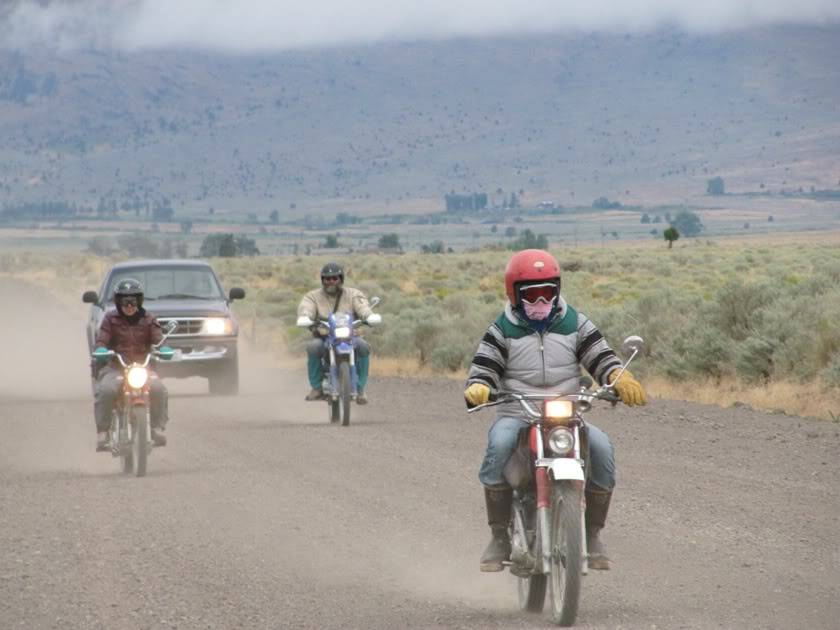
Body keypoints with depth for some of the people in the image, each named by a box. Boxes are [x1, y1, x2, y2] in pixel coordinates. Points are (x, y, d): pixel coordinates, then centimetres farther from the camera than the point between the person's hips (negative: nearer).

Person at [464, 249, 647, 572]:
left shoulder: (575, 324, 10)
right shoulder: (502, 331, 5)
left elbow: (600, 357, 1)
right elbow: (484, 368, -5)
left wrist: (622, 380, -21)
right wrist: (477, 389, -30)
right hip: (516, 415, -1)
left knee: (601, 447, -28)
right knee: (499, 445, -35)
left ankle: (593, 534, -13)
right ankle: (500, 537, -27)